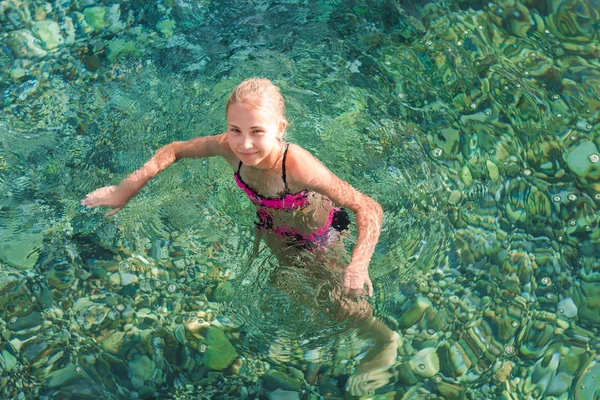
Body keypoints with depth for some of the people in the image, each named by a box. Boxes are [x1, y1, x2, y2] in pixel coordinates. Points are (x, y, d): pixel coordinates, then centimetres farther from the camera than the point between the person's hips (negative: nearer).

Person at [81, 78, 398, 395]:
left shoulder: (298, 167, -46)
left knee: (336, 301, 10)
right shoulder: (230, 148, -31)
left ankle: (384, 343, 40)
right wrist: (126, 188, -18)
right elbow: (175, 150, -12)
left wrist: (358, 265, -57)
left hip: (316, 237, -5)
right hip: (272, 229, 5)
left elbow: (370, 209, -43)